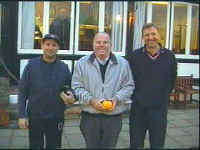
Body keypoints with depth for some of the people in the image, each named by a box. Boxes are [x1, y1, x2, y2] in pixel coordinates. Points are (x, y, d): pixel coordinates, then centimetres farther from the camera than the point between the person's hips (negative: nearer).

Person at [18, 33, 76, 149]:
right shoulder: (32, 65, -4)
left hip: (56, 118, 1)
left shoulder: (64, 67, 0)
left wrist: (72, 97, -15)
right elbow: (23, 91, -3)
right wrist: (22, 115, -8)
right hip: (34, 117, -1)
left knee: (54, 146, 15)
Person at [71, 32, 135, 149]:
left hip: (114, 117, 1)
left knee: (110, 146, 12)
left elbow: (129, 86, 5)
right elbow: (77, 86, 0)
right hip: (89, 117, 0)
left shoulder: (123, 63, 3)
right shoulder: (82, 63, 1)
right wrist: (91, 100, -14)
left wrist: (117, 99, -11)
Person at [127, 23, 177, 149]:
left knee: (158, 145, 10)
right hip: (137, 108, 0)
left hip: (159, 109, 0)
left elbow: (172, 81, 11)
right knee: (136, 145, 12)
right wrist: (134, 97, 6)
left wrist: (163, 96, 9)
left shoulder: (169, 56, 0)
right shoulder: (134, 56, -1)